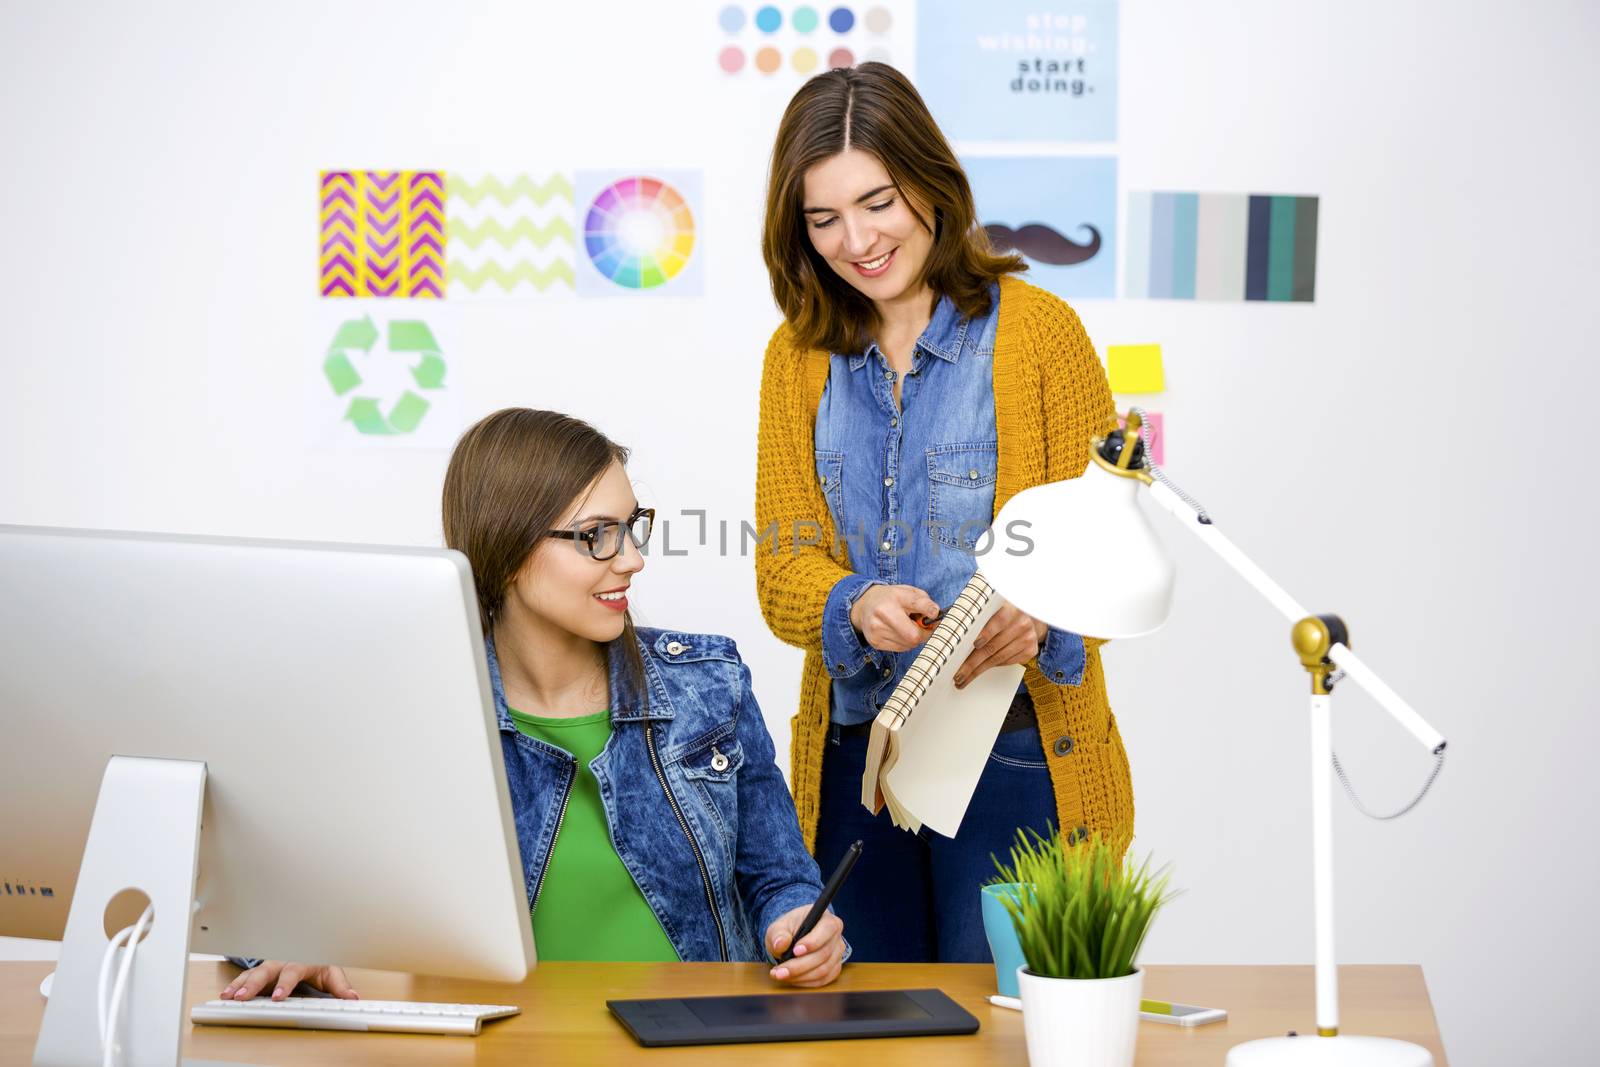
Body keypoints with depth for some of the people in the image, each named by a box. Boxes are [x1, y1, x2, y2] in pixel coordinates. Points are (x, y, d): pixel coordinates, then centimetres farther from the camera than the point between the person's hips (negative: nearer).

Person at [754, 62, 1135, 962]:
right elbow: (782, 568, 4)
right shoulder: (799, 355, 8)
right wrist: (857, 607, -18)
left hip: (1016, 752, -3)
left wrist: (1037, 619, -25)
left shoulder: (1039, 331, -3)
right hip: (850, 756, 4)